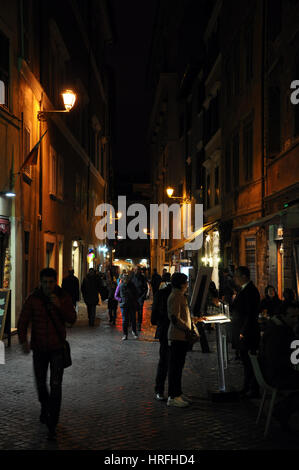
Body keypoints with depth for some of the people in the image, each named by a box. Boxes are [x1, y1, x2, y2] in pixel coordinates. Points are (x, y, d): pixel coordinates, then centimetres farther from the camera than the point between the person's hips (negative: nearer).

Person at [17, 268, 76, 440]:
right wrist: (23, 340, -20)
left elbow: (72, 319, -10)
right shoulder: (33, 299, -5)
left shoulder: (64, 297, -5)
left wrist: (59, 305, -25)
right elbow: (23, 321, -5)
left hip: (57, 348, -2)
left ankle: (52, 425, -4)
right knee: (41, 383, 15)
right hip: (39, 348, 2)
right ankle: (45, 408, 45)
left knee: (56, 386, -9)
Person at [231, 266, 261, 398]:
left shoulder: (250, 291, -16)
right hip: (241, 332, 10)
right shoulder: (244, 290, 15)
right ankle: (247, 388, 24)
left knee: (250, 362, -3)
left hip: (247, 334, -10)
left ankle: (254, 390, 4)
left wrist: (243, 332, -20)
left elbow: (251, 314, -21)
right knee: (245, 361, 16)